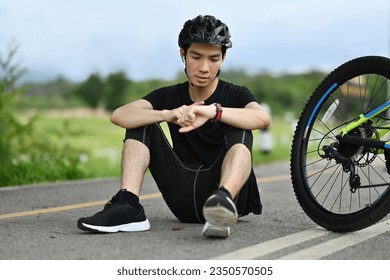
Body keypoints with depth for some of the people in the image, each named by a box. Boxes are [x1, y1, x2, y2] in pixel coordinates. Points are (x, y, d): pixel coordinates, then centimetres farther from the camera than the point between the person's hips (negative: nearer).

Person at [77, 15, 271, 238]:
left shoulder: (235, 95, 1)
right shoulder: (170, 96, 8)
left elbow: (263, 118, -25)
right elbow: (119, 116, -12)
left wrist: (214, 111, -40)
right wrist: (167, 114, -30)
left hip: (229, 191, -2)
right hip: (185, 200, 3)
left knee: (239, 130, -27)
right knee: (141, 122, -4)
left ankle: (224, 199, -56)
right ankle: (128, 206, -24)